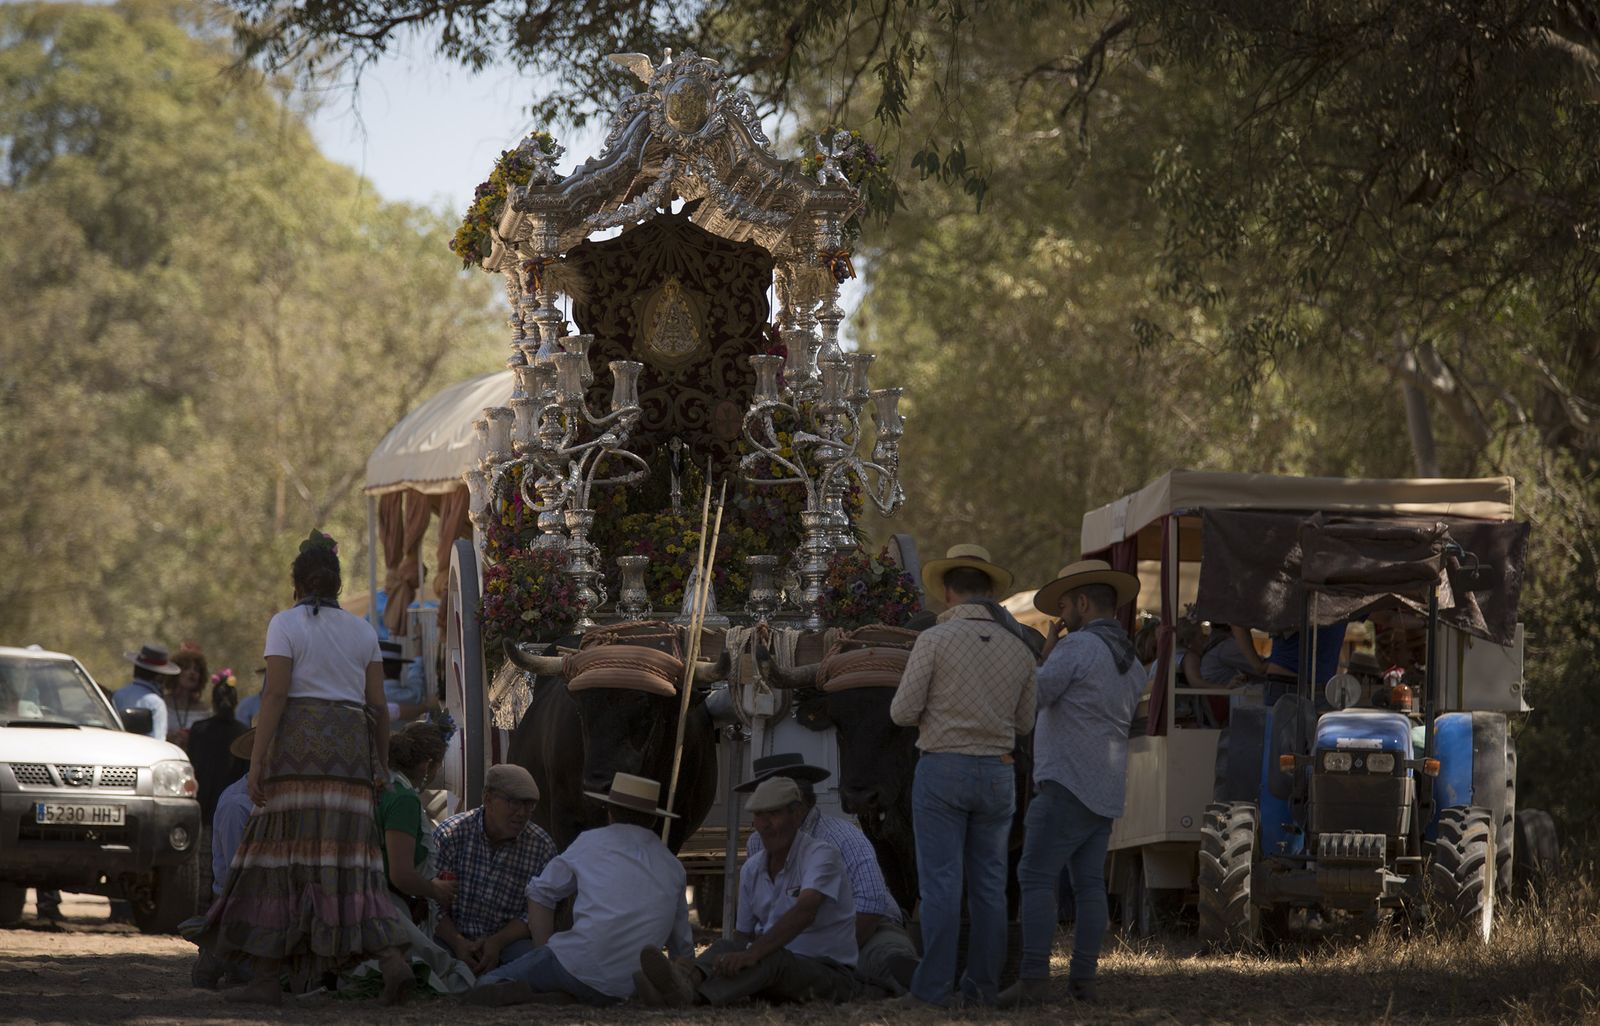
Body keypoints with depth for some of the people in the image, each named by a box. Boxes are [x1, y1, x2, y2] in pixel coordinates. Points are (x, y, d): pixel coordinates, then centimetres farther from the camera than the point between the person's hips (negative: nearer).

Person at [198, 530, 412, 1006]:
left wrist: (256, 761, -11)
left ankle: (266, 978, -1)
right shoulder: (362, 631, 14)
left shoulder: (286, 624, 0)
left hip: (298, 748, -4)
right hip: (351, 751, 4)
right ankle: (392, 958, -18)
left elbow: (275, 694, -9)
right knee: (345, 861, 1)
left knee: (284, 856, -1)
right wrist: (381, 766, 18)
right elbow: (377, 706, 11)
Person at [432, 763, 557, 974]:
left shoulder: (542, 848, -2)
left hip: (507, 940, 2)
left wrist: (497, 943, -18)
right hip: (454, 935, -2)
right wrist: (458, 944, -23)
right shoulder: (450, 835, -6)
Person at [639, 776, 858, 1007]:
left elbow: (804, 912, -31)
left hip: (828, 973, -6)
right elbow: (744, 935, 18)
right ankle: (688, 979, -61)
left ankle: (688, 995, -64)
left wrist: (752, 954, -43)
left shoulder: (821, 855, -13)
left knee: (769, 959, -37)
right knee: (726, 947, -24)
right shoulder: (752, 869, 11)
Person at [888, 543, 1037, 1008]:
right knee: (989, 883, 10)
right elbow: (1023, 722, 13)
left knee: (941, 883, -4)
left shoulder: (934, 640, -9)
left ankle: (933, 986, -7)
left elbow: (903, 712, -9)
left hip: (942, 769, -4)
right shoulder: (1018, 648, 4)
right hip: (997, 773, 4)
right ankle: (984, 984, 10)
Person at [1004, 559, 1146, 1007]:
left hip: (1067, 786, -9)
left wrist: (1046, 654, 4)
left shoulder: (1077, 647, -12)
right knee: (1089, 885, 9)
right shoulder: (1131, 665, 16)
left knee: (1036, 879, -9)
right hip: (1104, 792, 9)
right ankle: (1082, 978, 6)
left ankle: (1033, 978, -16)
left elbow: (1030, 700, -11)